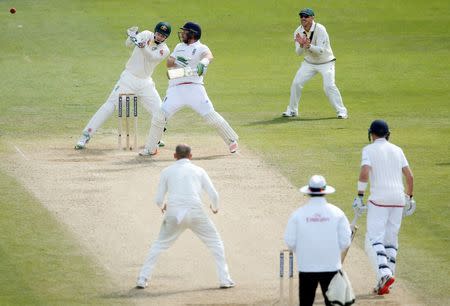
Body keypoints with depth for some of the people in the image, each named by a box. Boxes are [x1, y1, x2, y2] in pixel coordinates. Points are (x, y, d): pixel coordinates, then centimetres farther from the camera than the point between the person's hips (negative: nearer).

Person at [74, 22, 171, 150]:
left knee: (159, 110, 0)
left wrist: (143, 47, -43)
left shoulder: (164, 50, -5)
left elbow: (151, 57, -24)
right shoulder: (146, 35, -2)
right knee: (110, 105, -11)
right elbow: (128, 44, -13)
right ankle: (85, 136, -13)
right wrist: (132, 36, -35)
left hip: (145, 83, 2)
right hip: (129, 78, -2)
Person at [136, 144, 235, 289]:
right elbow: (213, 195, 6)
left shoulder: (167, 171, 12)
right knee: (215, 243, 17)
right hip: (195, 213, -1)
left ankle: (142, 279, 12)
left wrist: (162, 206, 35)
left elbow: (159, 199, 11)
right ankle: (224, 279, 8)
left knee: (159, 245, 19)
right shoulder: (198, 171, 12)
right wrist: (215, 207, 29)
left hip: (174, 214, 1)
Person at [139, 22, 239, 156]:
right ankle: (150, 149, 5)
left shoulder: (200, 48, 4)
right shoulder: (179, 47, 22)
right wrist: (177, 60, -11)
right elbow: (169, 63, 13)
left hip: (194, 88, -4)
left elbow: (209, 56, -19)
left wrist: (203, 63, -43)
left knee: (210, 115, -9)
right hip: (175, 89, 4)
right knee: (160, 116, -7)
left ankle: (232, 141, 6)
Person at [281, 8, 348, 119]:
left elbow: (321, 50, -29)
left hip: (326, 63, -5)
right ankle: (292, 110, 14)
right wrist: (301, 44, -35)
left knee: (329, 86, -20)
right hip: (309, 63, 5)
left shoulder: (320, 30, -24)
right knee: (296, 83, -3)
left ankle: (341, 111, -10)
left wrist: (309, 46, -47)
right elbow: (299, 52, -13)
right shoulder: (298, 32, -9)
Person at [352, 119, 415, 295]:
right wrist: (409, 198, 21)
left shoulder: (369, 149, -1)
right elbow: (410, 176, 11)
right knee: (391, 240, 10)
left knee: (374, 239, -6)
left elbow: (364, 173, -15)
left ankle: (384, 273, -28)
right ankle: (385, 280, 6)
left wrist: (359, 196, -10)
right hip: (398, 199, 5)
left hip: (379, 200, -5)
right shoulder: (397, 150, 14)